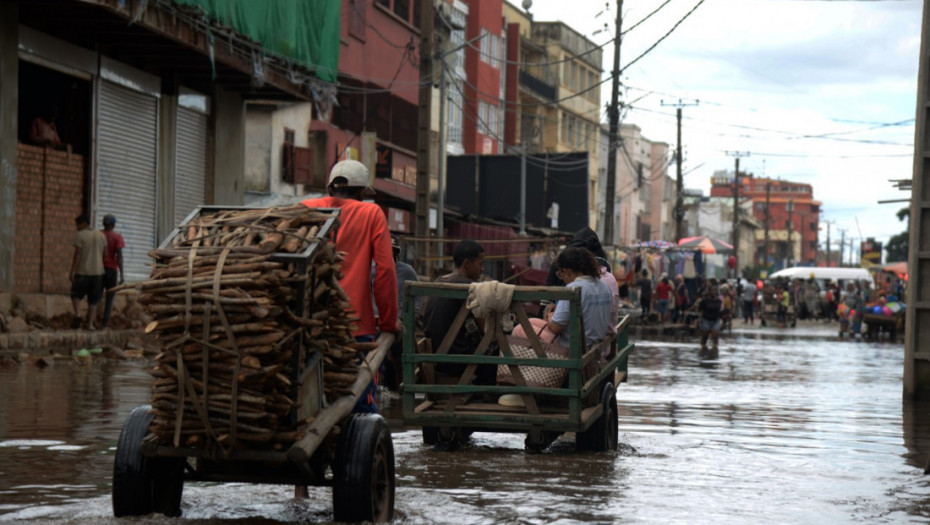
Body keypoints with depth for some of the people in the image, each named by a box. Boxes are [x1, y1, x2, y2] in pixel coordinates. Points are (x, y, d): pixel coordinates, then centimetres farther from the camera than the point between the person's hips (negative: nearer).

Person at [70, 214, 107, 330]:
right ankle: (90, 323, 3)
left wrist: (72, 271, -10)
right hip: (98, 271, 4)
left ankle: (77, 313, -11)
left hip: (82, 271, -4)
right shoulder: (101, 236, 8)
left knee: (76, 294, 11)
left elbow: (77, 254, -12)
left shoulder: (80, 235, -7)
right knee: (93, 300, 8)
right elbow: (105, 254, 9)